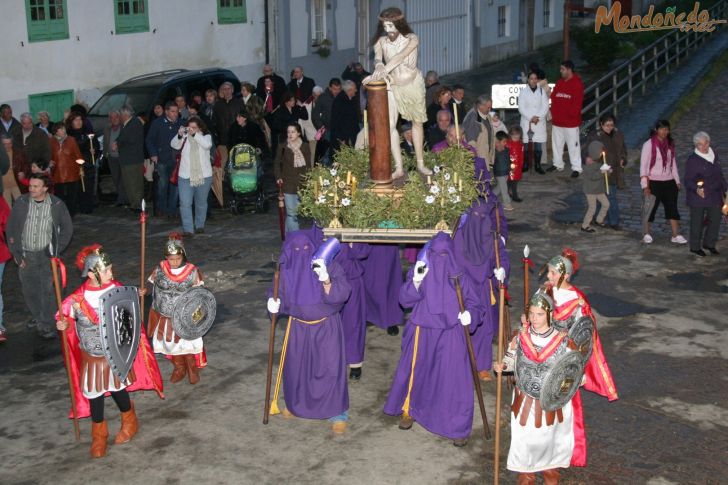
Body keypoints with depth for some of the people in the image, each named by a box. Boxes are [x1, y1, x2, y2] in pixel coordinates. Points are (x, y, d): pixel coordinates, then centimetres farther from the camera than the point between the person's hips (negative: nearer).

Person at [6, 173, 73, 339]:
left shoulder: (57, 205, -8)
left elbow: (67, 228, 3)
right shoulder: (21, 203, -6)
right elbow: (11, 229, 0)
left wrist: (56, 250, -3)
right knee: (29, 290, 12)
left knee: (48, 290, -4)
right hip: (26, 255, 2)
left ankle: (47, 325, 7)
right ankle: (36, 317, 34)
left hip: (47, 255, -2)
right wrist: (16, 254, -3)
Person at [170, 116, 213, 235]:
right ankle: (188, 229, -9)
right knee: (185, 203, -10)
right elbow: (174, 145, -11)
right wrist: (179, 135, -29)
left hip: (203, 176, 0)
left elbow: (207, 145, -19)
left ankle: (199, 226, 31)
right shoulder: (184, 137, 5)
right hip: (186, 176, 0)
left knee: (201, 203, 14)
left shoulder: (206, 137, 3)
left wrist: (194, 134, -27)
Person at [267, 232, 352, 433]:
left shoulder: (327, 265, -17)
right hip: (298, 327, 3)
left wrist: (326, 279, -41)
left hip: (326, 326, -3)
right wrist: (275, 305, -19)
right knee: (295, 367, 14)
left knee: (330, 369, -5)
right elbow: (282, 297, 3)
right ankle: (297, 404, 38)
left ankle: (337, 413, 8)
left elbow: (342, 293, -24)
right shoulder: (286, 271, -8)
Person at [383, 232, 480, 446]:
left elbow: (472, 301, 5)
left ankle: (458, 427, 10)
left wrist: (469, 314, -17)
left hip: (451, 335, -1)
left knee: (454, 380, -3)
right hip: (422, 332, 1)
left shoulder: (459, 275, -3)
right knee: (415, 372, 16)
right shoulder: (419, 271, -3)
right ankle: (407, 410, 41)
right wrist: (416, 281, -22)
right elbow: (405, 300, -7)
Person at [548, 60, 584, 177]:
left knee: (573, 145, -2)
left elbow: (578, 102, -15)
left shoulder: (577, 84, -11)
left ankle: (576, 168, 3)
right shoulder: (559, 83, 9)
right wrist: (553, 113, 2)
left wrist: (572, 114, -17)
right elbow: (553, 98, 10)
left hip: (571, 122, -7)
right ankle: (558, 164, 29)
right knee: (557, 144, 15)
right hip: (557, 120, 7)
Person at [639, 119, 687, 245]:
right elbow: (643, 165, -10)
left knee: (672, 208, 2)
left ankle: (676, 235, 4)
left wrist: (677, 181, 12)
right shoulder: (649, 144, -9)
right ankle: (646, 234, 15)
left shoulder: (670, 144, 9)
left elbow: (673, 163, 16)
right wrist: (645, 186, -14)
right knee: (651, 208, 3)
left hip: (669, 182, 5)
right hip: (654, 183, -5)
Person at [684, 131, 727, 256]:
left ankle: (709, 244, 27)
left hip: (715, 196, 6)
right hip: (697, 198, -6)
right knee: (697, 222, 2)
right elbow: (688, 180, -15)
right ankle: (695, 247, 16)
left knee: (715, 219, 8)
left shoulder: (714, 156, 10)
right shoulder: (692, 160, -12)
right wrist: (696, 189, -33)